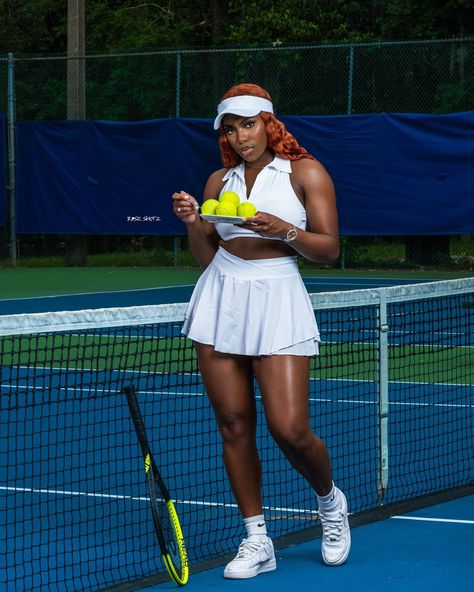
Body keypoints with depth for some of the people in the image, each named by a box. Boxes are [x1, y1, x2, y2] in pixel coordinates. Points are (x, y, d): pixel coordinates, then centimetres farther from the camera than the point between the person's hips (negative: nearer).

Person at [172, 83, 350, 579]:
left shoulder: (305, 172, 0)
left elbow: (329, 250, -5)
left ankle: (330, 501, 18)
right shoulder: (219, 182, 12)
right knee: (234, 425, 2)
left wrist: (283, 230, -20)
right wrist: (193, 223, -4)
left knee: (289, 430, -12)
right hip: (221, 301, 4)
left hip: (278, 301, -4)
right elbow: (205, 259, 14)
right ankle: (257, 541, 12)